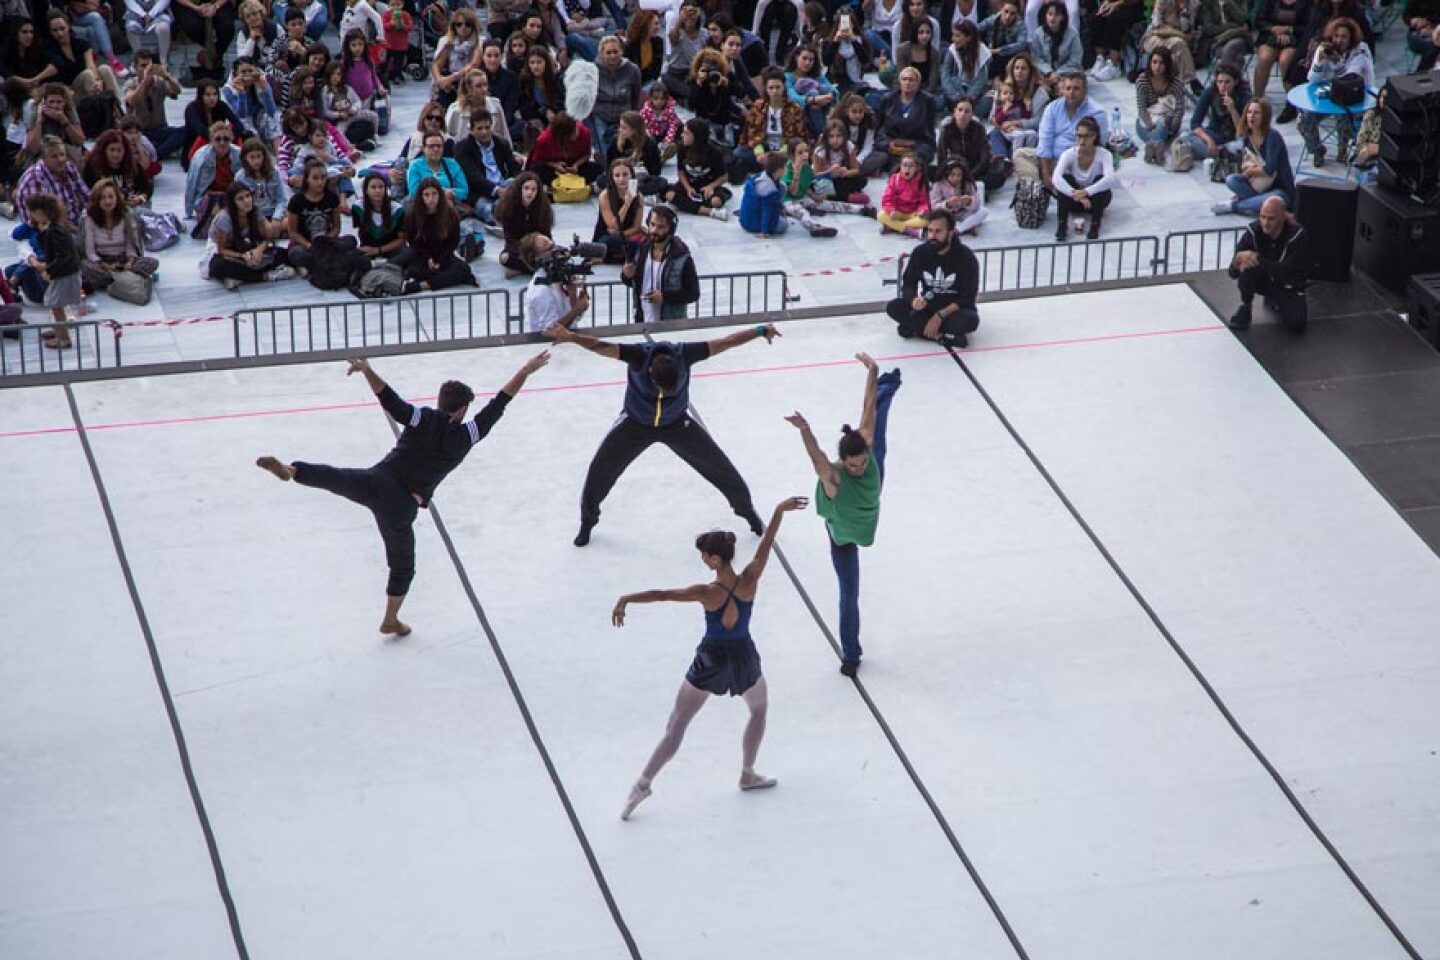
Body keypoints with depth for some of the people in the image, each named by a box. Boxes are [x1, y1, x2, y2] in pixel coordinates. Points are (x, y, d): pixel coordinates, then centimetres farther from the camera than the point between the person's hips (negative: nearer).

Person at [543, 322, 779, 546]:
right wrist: (569, 336, -63)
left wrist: (761, 331, -26)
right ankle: (588, 520, 26)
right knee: (600, 469, -2)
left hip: (677, 423, 1)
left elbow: (724, 343, -25)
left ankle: (746, 508, 34)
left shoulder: (684, 354, -31)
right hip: (636, 423, -1)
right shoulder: (639, 355, -36)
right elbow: (602, 347, -48)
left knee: (717, 464, 6)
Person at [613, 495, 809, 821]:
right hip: (744, 658, 2)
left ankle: (643, 784, 6)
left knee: (675, 727, 7)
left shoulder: (707, 593, -22)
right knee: (759, 710, 32)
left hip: (711, 660, -2)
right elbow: (766, 544, -5)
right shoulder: (750, 581, -16)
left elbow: (661, 595, -28)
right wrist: (779, 511, 5)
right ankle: (748, 774, 36)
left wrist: (626, 599, -25)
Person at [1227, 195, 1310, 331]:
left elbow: (1287, 272, -35)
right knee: (1247, 263, -30)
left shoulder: (1297, 236, -26)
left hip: (1289, 288, 0)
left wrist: (1258, 260, -43)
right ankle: (1244, 307, -9)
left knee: (1297, 323, -23)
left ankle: (1275, 302, 12)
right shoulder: (1253, 231, -19)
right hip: (1264, 281, 0)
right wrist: (1238, 261, -46)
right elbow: (1233, 273, -21)